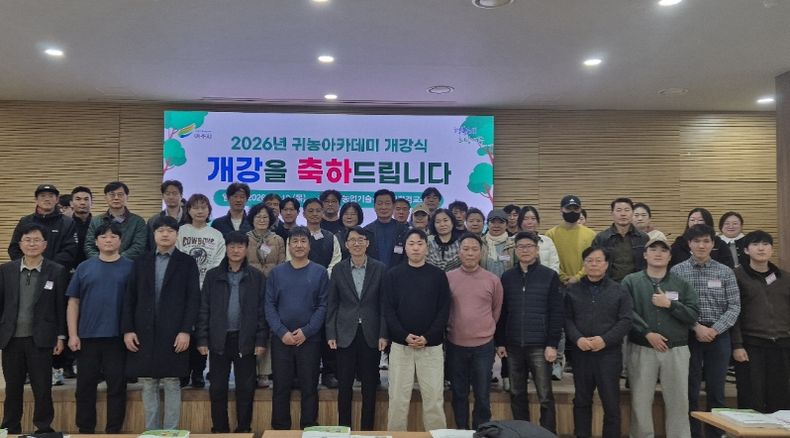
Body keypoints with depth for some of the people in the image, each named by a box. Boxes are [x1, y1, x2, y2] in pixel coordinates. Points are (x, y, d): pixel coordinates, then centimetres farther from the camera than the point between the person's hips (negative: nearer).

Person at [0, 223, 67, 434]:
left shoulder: (57, 272, -2)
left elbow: (61, 306, 0)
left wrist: (61, 336, -2)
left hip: (40, 340, -2)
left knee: (43, 389, 3)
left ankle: (44, 429, 16)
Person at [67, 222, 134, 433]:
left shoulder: (130, 267, 0)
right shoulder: (84, 267, 6)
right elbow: (73, 302, 6)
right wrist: (73, 334, -1)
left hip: (118, 337, -2)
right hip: (87, 337, 2)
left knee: (117, 386, 4)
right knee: (85, 386, 10)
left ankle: (113, 432, 15)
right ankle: (85, 431, 23)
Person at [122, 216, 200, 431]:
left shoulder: (187, 262, 3)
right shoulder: (141, 261, 11)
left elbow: (193, 299, -3)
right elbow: (130, 298, 8)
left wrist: (185, 330, -11)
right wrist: (127, 329, -1)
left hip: (174, 333, -3)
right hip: (144, 333, 3)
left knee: (172, 385, 2)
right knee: (148, 385, 8)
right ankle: (151, 431, 18)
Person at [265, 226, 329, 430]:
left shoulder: (320, 272, 2)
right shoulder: (276, 272, 5)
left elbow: (323, 305, -3)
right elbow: (269, 305, 1)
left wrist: (306, 331, -12)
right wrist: (282, 332, -11)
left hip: (310, 339, -1)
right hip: (281, 339, 1)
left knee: (309, 388, 6)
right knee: (281, 388, 7)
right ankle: (280, 429, 19)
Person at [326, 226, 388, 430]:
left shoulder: (380, 269, 0)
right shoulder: (339, 269, 3)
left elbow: (384, 304, 0)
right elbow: (332, 304, 4)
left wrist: (383, 334, -5)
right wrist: (331, 334, -2)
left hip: (371, 334, 0)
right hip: (346, 334, 1)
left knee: (369, 386, 7)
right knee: (344, 386, 6)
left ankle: (367, 428, 20)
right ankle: (343, 427, 20)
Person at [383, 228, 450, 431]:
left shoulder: (438, 275, 4)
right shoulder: (393, 275, 4)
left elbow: (444, 310, 0)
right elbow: (388, 310, -1)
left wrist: (427, 337, -11)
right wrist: (405, 336, -13)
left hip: (431, 345, 0)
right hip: (400, 344, 0)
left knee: (434, 397, 2)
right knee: (398, 397, 4)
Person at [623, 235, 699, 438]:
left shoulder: (682, 284, 9)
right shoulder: (631, 281, 2)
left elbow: (693, 315, 1)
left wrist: (670, 304, -11)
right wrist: (647, 333, -16)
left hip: (676, 350, 2)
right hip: (641, 349, -1)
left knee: (678, 401, 5)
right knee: (641, 401, 4)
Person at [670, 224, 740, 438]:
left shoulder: (725, 272, 4)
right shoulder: (677, 271, -1)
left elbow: (734, 306, 0)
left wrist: (715, 329, -11)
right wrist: (696, 326, -15)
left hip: (719, 337, 1)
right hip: (689, 336, -1)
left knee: (716, 391, 8)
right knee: (690, 390, 6)